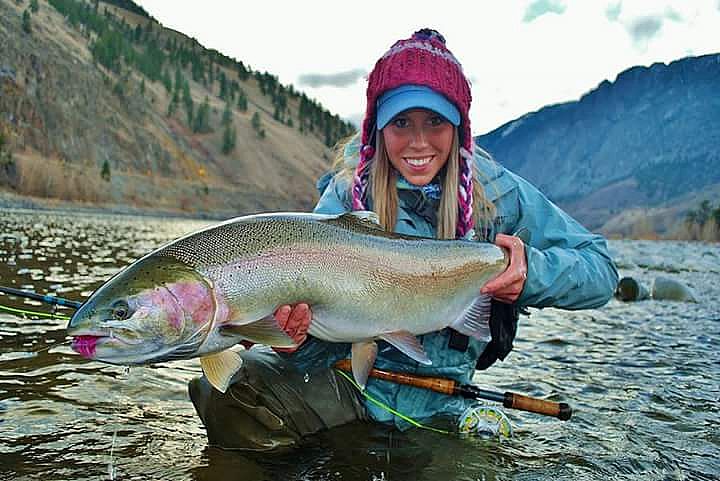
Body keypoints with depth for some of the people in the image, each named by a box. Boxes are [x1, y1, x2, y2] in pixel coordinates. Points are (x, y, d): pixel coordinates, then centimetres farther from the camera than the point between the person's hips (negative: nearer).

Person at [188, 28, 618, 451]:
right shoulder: (349, 189, -6)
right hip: (344, 367, -1)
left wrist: (532, 271, -26)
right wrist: (297, 327, -35)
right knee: (225, 392, -24)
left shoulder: (495, 191, -6)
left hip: (435, 402, 2)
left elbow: (601, 271, -5)